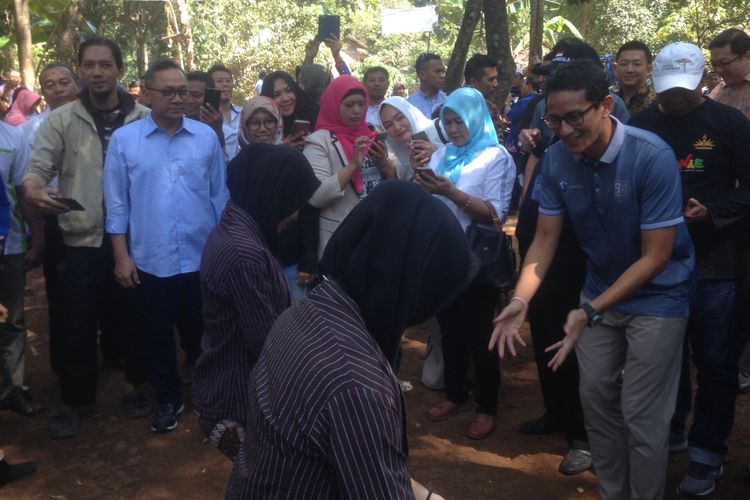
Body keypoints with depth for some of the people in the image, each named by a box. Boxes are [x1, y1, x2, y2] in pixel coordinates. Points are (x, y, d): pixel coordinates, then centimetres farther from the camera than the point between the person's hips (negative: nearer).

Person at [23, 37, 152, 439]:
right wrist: (32, 186, -29)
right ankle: (73, 401, 27)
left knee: (133, 316, 14)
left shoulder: (143, 119, 0)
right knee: (76, 325, 8)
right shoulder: (60, 120, 0)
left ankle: (133, 386, 35)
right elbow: (38, 167, -6)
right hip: (82, 241, 0)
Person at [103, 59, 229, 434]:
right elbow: (117, 203, -1)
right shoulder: (124, 139, -3)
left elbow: (220, 195, 3)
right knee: (159, 336, 15)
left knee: (206, 332, 14)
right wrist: (121, 256, -4)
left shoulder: (207, 136, 0)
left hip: (203, 257, 0)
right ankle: (168, 399, 34)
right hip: (151, 261, 0)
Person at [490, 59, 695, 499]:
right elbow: (546, 237, -6)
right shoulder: (557, 159, -11)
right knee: (596, 400, 12)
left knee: (642, 416, -1)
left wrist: (590, 312, -32)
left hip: (657, 296, -5)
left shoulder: (653, 157, -26)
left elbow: (656, 256, -24)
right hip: (600, 291, 5)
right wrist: (521, 299, -22)